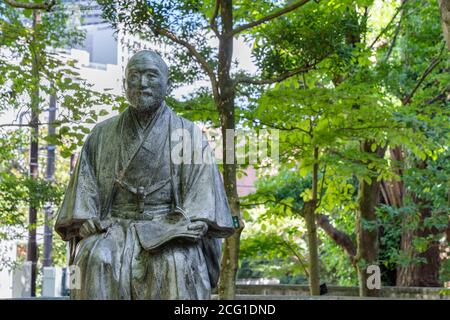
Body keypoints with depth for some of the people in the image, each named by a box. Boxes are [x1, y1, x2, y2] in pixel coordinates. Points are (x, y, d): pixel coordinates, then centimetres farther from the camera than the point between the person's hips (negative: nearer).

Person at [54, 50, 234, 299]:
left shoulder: (189, 134, 8)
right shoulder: (102, 135, 13)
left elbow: (203, 190, -2)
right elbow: (85, 186, 6)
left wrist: (190, 232, -18)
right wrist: (88, 229, -12)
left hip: (170, 227, -1)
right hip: (115, 227, 1)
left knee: (176, 262, -36)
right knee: (96, 259, -33)